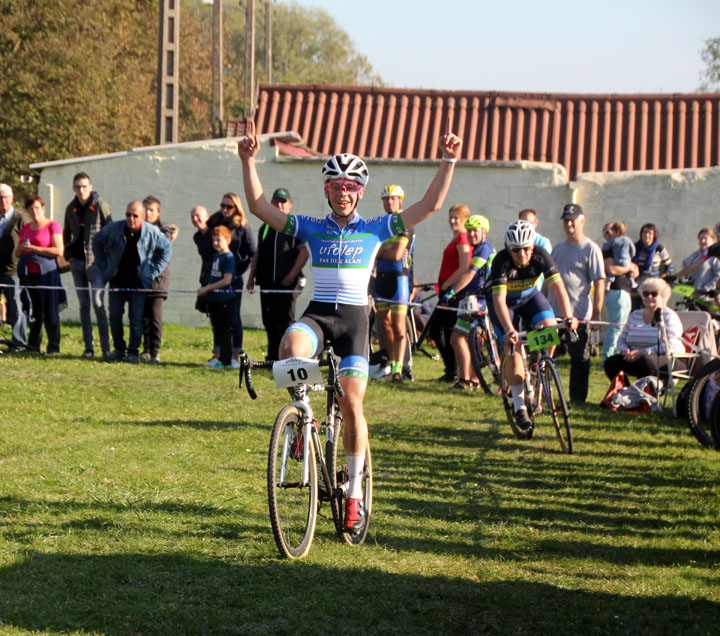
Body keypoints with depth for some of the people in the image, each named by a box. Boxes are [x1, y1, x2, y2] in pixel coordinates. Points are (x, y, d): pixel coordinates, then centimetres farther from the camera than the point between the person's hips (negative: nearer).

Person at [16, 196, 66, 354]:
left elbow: (59, 251, -12)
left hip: (46, 274, -6)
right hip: (29, 274, 6)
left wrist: (34, 249, -13)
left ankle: (54, 346, -1)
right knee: (33, 310, 5)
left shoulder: (52, 226, -2)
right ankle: (33, 344, 11)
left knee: (49, 310, -5)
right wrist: (22, 248, -1)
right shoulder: (26, 228, 17)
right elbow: (17, 252, 23)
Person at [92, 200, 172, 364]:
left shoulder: (152, 232, -12)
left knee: (136, 317, -4)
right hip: (117, 280, 2)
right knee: (115, 315, 0)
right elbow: (97, 241, 10)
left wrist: (153, 272, 0)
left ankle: (133, 352, 5)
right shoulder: (113, 228, -9)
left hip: (138, 282, -2)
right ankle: (119, 349, 14)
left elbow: (166, 249, 5)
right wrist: (103, 266, 5)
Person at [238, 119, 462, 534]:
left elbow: (431, 205, 1)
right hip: (317, 313, 1)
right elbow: (259, 207, 3)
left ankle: (356, 493, 1)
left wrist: (449, 162, -7)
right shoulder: (312, 228, 9)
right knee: (291, 348, -34)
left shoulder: (375, 230, 6)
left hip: (354, 317, -1)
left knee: (351, 400, -11)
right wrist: (249, 161, -7)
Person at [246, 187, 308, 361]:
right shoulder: (265, 227, 19)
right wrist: (251, 277, 14)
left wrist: (291, 276, -16)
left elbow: (304, 252, -9)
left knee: (285, 321, -7)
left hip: (286, 282, -7)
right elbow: (257, 254, 23)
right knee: (269, 322, 9)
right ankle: (272, 358, 15)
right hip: (266, 282, 7)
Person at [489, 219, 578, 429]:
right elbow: (499, 299, -39)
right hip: (505, 302, -3)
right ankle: (519, 407, -7)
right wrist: (509, 330, -52)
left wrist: (568, 317, -45)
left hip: (529, 296, 3)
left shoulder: (540, 256, -26)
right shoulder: (502, 261, -32)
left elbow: (558, 287, -31)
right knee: (513, 351, -16)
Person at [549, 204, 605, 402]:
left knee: (580, 359, 2)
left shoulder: (591, 249, -6)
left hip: (579, 314, -6)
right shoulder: (558, 248, 15)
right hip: (554, 312, 6)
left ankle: (578, 400, 9)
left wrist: (597, 313, -16)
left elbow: (599, 282, -10)